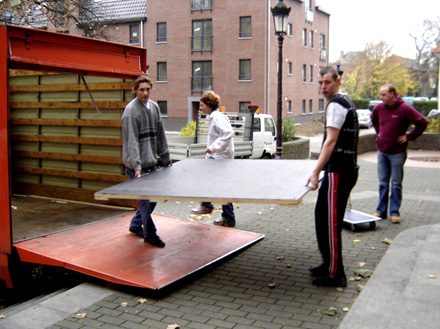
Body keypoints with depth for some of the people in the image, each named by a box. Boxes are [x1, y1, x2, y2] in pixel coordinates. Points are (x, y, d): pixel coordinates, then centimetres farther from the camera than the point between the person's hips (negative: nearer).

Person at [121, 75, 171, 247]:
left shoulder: (154, 107, 9)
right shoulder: (131, 111, -15)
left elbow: (160, 135, 14)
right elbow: (131, 141, -20)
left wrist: (165, 157, 15)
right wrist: (136, 165, -26)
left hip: (151, 161, 8)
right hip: (138, 164, -8)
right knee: (146, 198, -2)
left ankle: (135, 225, 33)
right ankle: (149, 234, 13)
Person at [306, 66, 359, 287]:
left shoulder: (335, 104, -12)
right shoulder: (346, 102, 18)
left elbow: (331, 141, -21)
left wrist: (316, 172, -24)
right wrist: (323, 169, 26)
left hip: (338, 171, -10)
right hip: (346, 168, 10)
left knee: (330, 222, -5)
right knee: (323, 217, 17)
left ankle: (334, 275, 3)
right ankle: (329, 264, 28)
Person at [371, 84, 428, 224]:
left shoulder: (405, 108, -13)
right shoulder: (379, 108, 2)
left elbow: (422, 123, -12)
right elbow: (374, 119, 25)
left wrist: (409, 136, -10)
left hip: (397, 152, -4)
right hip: (382, 151, 4)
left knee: (396, 184, 4)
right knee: (383, 183, 11)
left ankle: (394, 212, 12)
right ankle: (381, 211, 18)